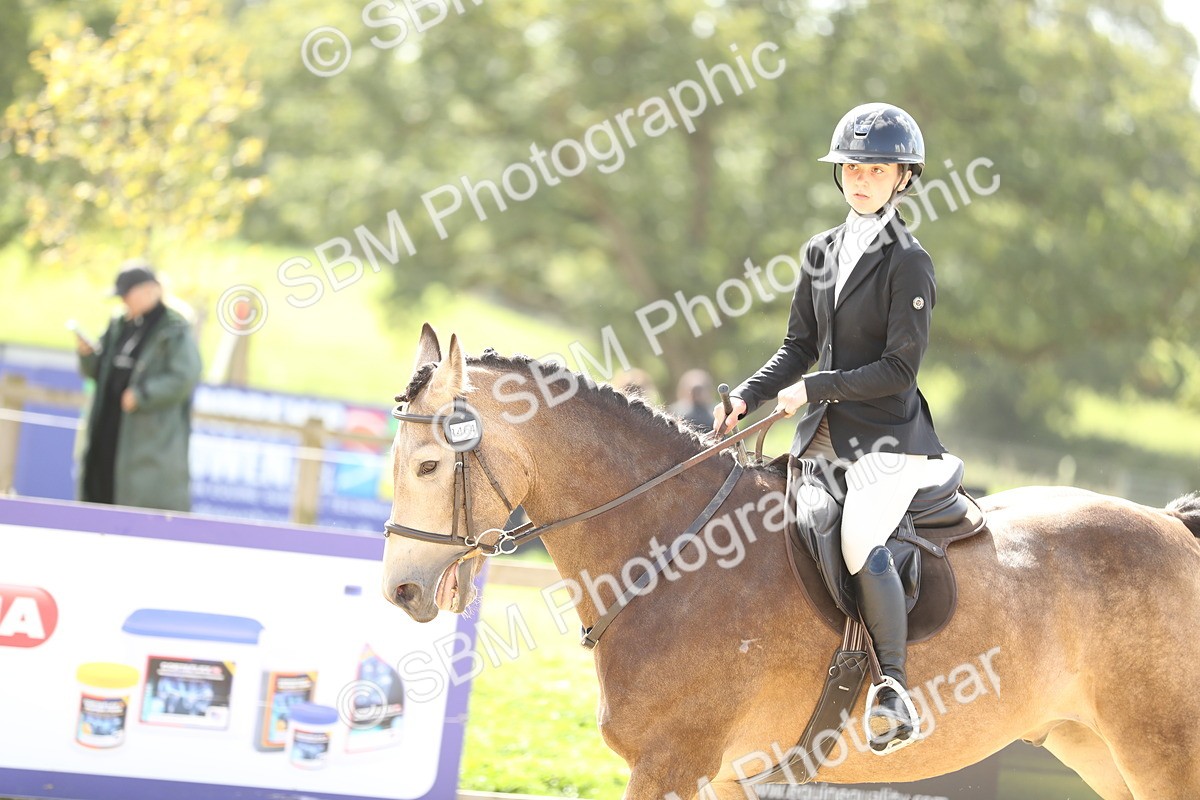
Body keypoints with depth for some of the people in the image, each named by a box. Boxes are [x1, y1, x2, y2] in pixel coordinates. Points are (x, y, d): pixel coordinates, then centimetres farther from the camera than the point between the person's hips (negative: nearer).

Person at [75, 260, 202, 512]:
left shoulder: (175, 331, -10)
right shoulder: (119, 327, 14)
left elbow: (184, 379, -18)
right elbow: (98, 371, 19)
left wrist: (140, 396, -20)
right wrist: (86, 353, -3)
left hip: (152, 437, -8)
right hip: (108, 432, 8)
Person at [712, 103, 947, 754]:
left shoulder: (908, 262, -8)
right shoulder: (822, 252, 13)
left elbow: (899, 368, -13)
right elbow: (799, 347, 16)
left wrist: (814, 388, -16)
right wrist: (747, 397, 2)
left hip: (888, 434, -8)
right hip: (825, 430, 8)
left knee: (860, 540, -28)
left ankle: (895, 690, -19)